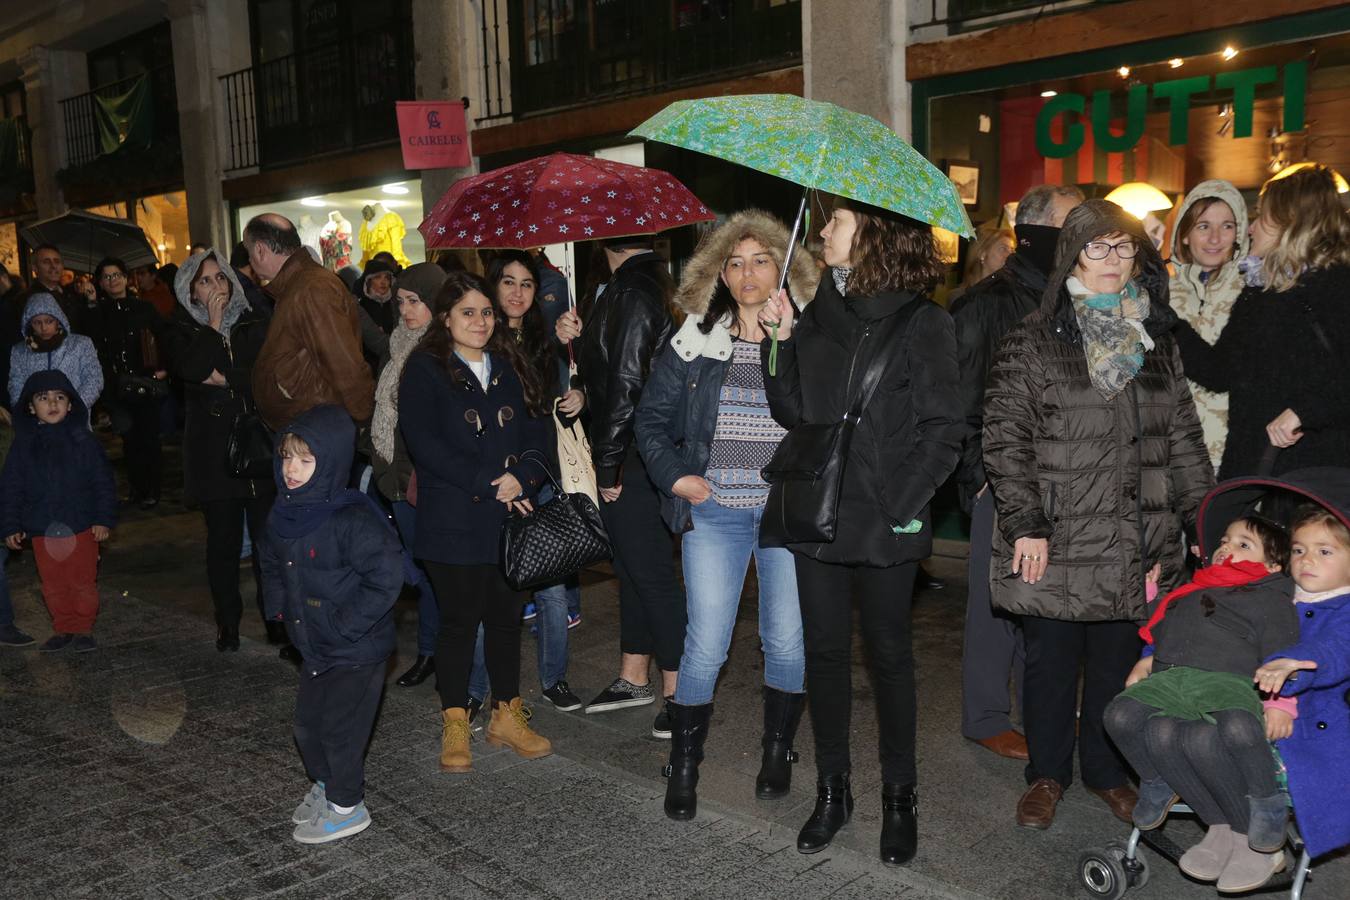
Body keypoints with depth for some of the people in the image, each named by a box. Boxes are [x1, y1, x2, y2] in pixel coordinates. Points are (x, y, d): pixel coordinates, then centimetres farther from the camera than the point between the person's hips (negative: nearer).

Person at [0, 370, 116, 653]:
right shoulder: (23, 444, 1)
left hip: (81, 527, -2)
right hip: (42, 531, 2)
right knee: (53, 585, 11)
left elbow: (103, 481, -3)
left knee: (83, 581, 5)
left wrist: (104, 519, -7)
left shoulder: (82, 439, -5)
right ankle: (63, 629, 24)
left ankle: (83, 628, 18)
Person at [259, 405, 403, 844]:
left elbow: (386, 577, -30)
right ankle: (324, 784, 44)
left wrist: (345, 624, -26)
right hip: (313, 644, 8)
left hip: (356, 651, -8)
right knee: (308, 723, 21)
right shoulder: (286, 511, 0)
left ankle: (347, 807, 25)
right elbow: (272, 560, 20)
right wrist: (277, 605, 9)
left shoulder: (354, 518, -26)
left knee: (341, 726, 5)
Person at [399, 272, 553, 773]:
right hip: (453, 521, -4)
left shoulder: (510, 368, 12)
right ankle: (455, 727, 16)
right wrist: (487, 484, -17)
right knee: (459, 620, 3)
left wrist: (521, 477, -13)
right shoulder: (424, 371, -2)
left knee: (506, 615, 10)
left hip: (509, 516, 4)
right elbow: (425, 444, -13)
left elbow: (537, 431, 6)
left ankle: (507, 715, 24)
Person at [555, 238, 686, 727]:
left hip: (632, 461, -10)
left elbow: (625, 384, -22)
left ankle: (679, 692, 9)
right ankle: (633, 678, 31)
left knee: (651, 573, -2)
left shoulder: (630, 292, -18)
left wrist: (608, 465, -16)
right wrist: (578, 338, -4)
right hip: (637, 455, 10)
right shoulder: (652, 285, 12)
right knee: (634, 567, 18)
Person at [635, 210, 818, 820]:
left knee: (787, 642, 7)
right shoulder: (693, 342, 4)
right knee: (706, 645, -1)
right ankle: (684, 766, 17)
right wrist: (674, 475, -3)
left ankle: (777, 753, 30)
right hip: (714, 512, 0)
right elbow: (650, 418, 9)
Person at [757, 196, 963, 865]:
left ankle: (899, 797, 26)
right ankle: (831, 790, 28)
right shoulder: (818, 315, 9)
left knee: (889, 654, 9)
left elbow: (942, 430, -8)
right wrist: (780, 341, -3)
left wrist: (903, 503, -15)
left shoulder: (922, 322, -5)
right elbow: (793, 413, 7)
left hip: (885, 520, -4)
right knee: (824, 650, 12)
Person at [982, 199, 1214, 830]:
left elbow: (1183, 437, 15)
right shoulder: (1032, 344, -3)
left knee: (1118, 660, 12)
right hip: (1057, 541, -3)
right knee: (1051, 659, 8)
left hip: (1135, 541, 4)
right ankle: (1047, 774, 26)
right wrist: (1024, 524, -12)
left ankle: (1106, 770, 32)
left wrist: (1201, 518, 8)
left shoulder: (1158, 344, 12)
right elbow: (1005, 439, -7)